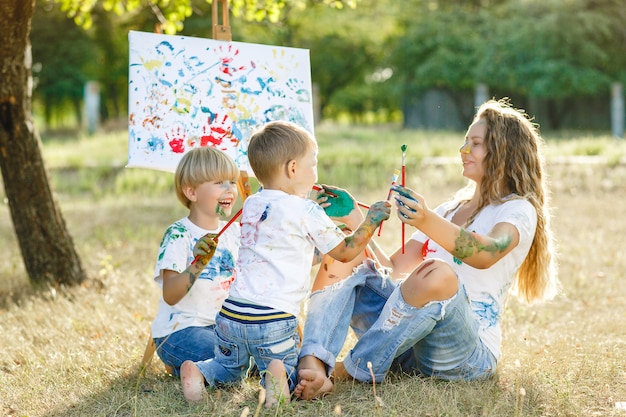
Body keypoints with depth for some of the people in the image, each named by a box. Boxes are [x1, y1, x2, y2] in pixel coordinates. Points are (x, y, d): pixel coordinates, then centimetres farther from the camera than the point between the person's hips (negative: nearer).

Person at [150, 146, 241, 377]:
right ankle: (181, 367, 3)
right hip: (179, 330, -8)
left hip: (221, 325, 8)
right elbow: (170, 296, -22)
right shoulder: (178, 235, -14)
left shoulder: (234, 232, 8)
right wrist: (197, 265, -38)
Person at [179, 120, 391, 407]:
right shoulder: (306, 212, -5)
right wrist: (371, 221, 15)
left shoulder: (250, 206, 12)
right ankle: (278, 379, -22)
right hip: (274, 321, -5)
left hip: (231, 315, 5)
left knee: (229, 368, 25)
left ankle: (198, 372, -6)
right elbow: (345, 252, 5)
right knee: (290, 375, 12)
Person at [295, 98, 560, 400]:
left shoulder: (519, 211, 1)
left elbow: (485, 255, -23)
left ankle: (343, 373, -24)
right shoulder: (449, 210, 26)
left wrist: (427, 222, -39)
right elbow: (394, 268, 19)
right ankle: (313, 367, -35)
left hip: (471, 353, -7)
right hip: (411, 349, 7)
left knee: (438, 274, -35)